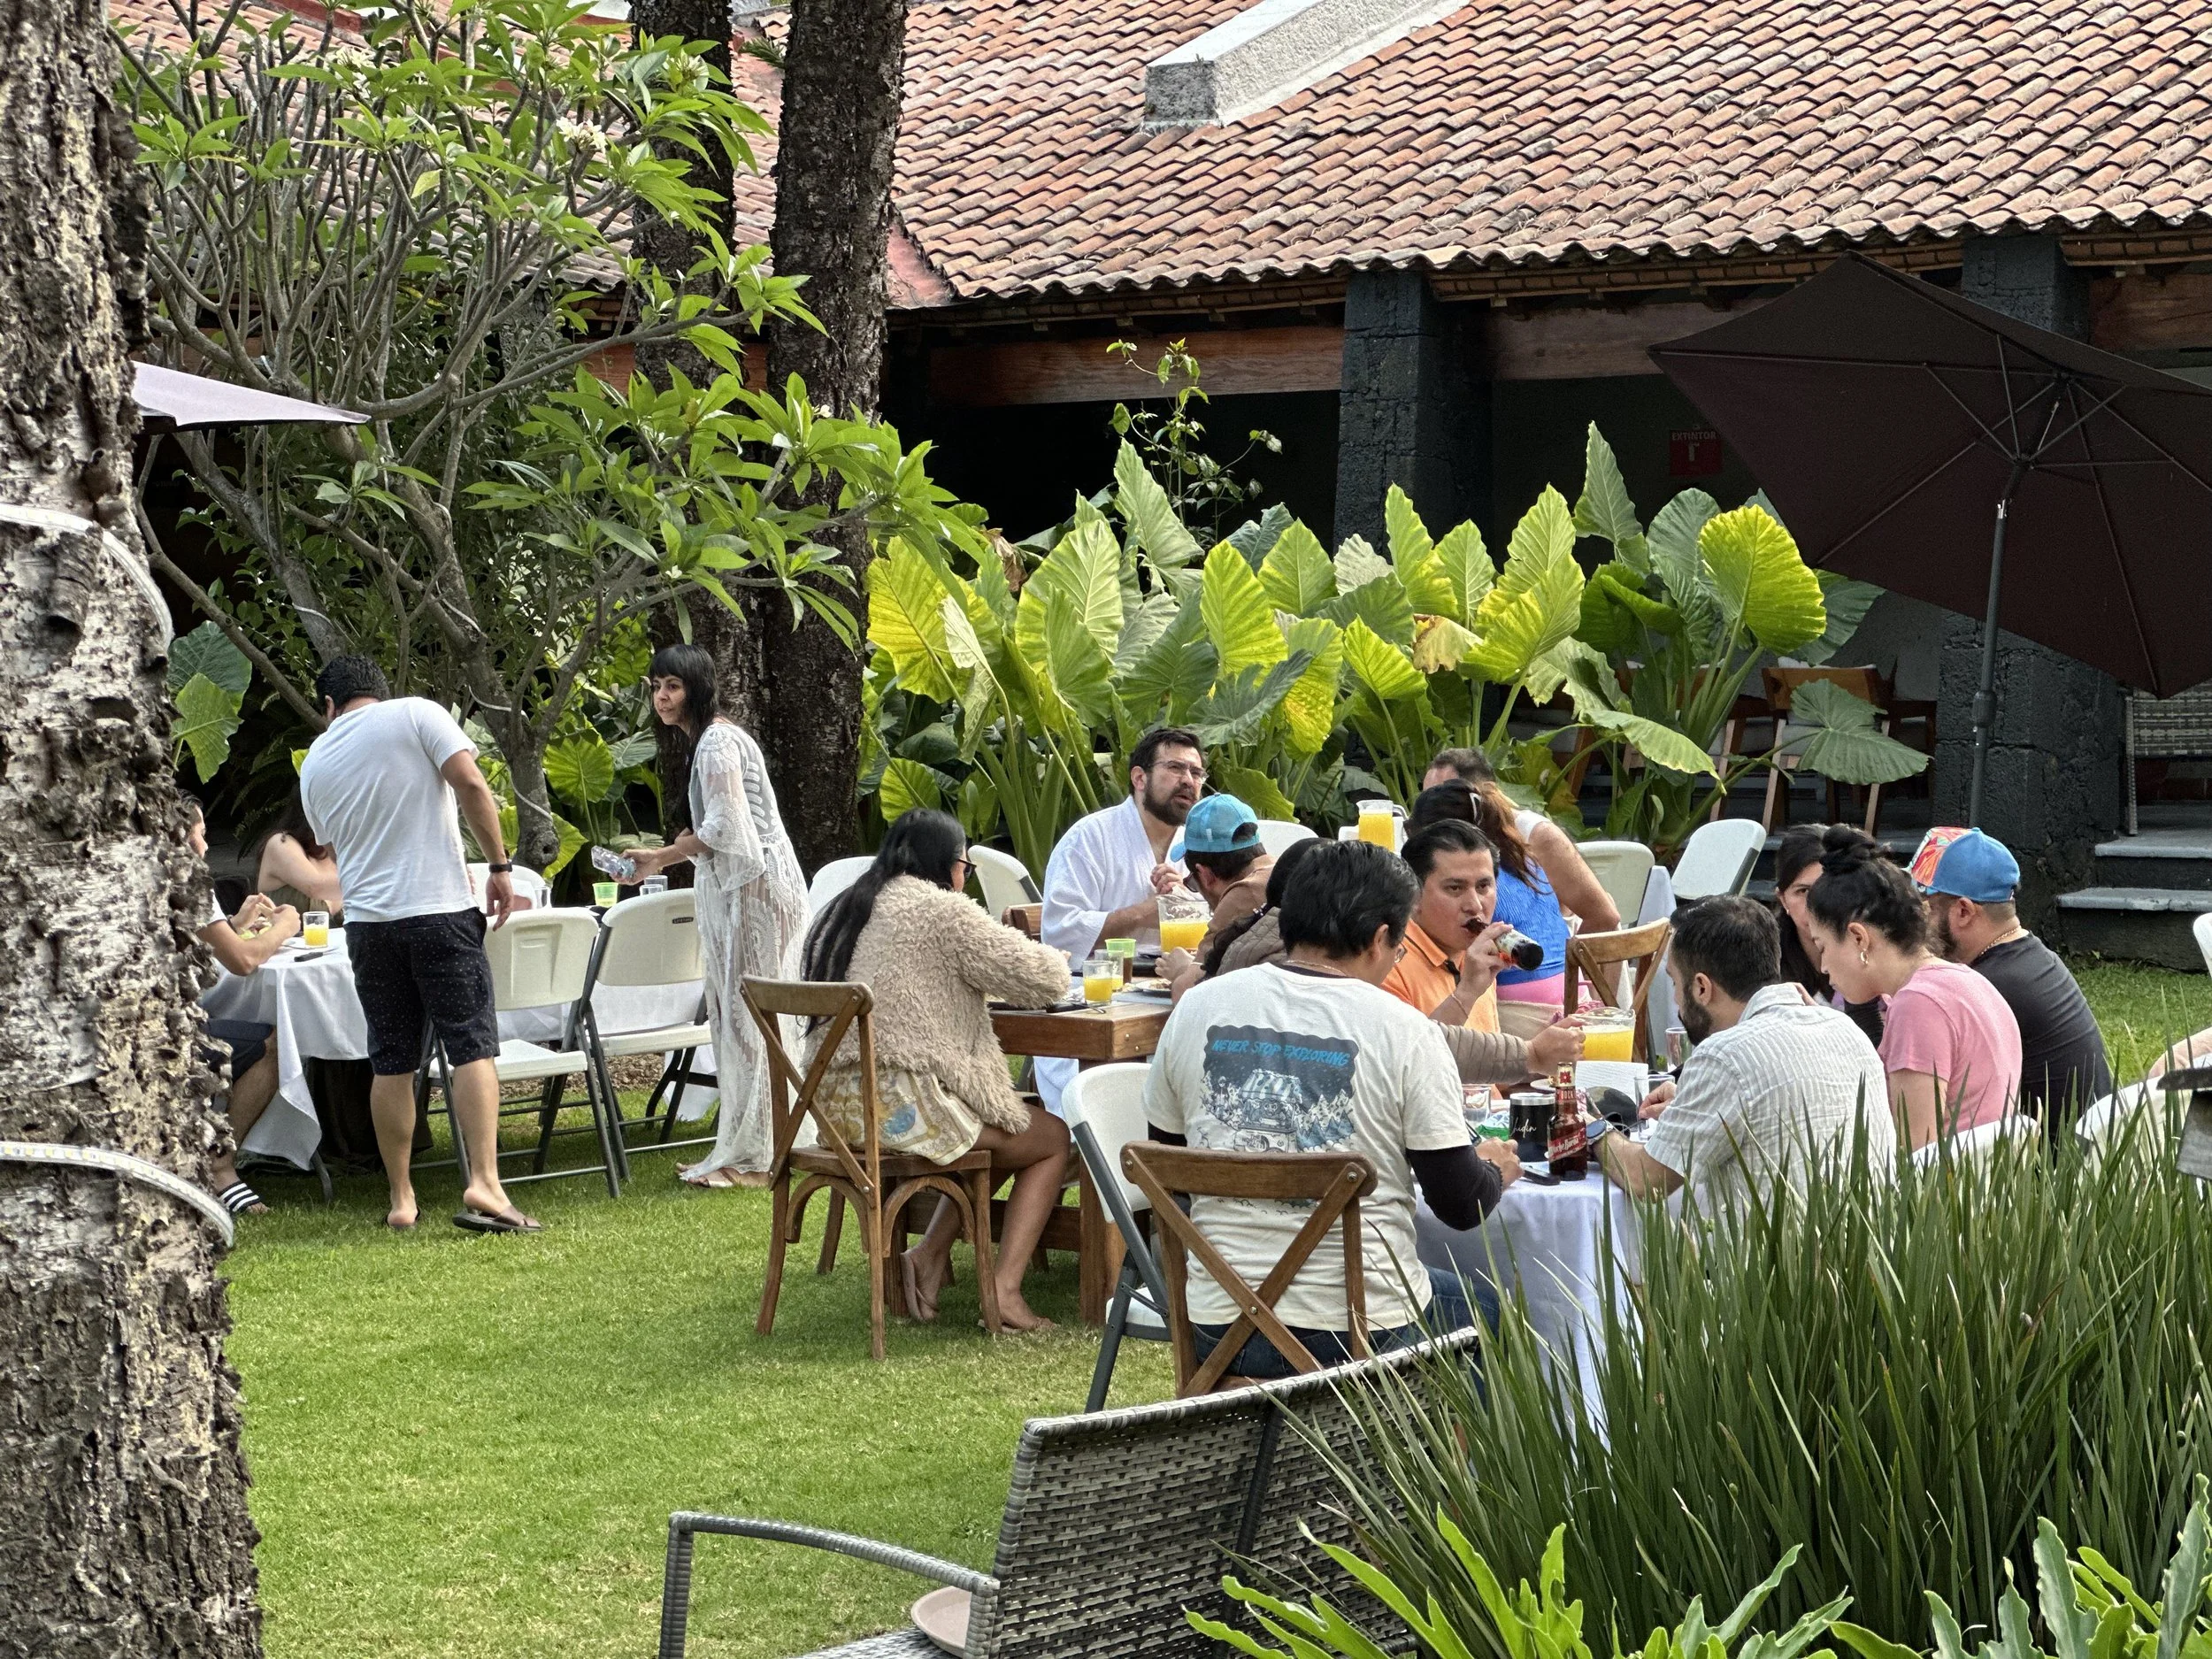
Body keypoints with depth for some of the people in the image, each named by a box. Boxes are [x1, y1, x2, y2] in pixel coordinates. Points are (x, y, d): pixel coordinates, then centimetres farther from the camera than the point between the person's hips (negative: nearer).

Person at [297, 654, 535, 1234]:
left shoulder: (315, 762, 15)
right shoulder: (415, 714, 1)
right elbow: (470, 783, -11)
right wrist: (499, 866, -5)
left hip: (367, 919, 4)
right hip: (440, 908, -4)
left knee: (392, 1064, 9)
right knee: (473, 1047, -5)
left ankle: (401, 1200, 12)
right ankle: (484, 1184, -18)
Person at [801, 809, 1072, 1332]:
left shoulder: (843, 911, 16)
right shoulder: (941, 910, -8)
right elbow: (1045, 979, -6)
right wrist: (1043, 953, 16)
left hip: (835, 1105, 8)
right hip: (905, 1107, -8)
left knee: (1007, 1126, 29)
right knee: (1054, 1138, 13)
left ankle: (930, 1255, 15)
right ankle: (1004, 1289, 0)